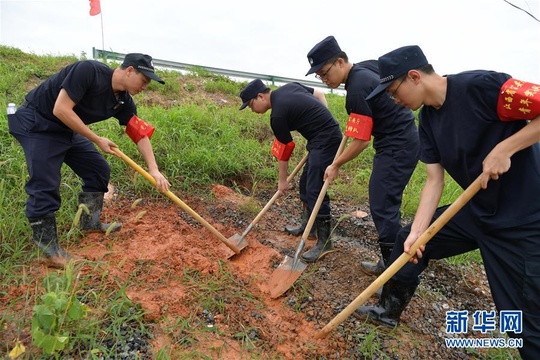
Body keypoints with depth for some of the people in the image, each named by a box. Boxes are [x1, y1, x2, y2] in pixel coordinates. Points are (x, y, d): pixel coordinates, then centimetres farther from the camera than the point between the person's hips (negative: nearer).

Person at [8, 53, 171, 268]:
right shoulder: (88, 71, -28)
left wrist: (153, 169, -14)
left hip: (66, 129, 8)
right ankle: (47, 246, 5)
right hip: (35, 124, -8)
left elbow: (140, 134, -4)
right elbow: (61, 110, -31)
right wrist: (97, 140, -24)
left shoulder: (123, 101, -5)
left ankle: (90, 222, 25)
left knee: (98, 170, 8)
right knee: (45, 185, -10)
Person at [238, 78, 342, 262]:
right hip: (329, 134, 10)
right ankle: (309, 226, 30)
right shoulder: (289, 87, 9)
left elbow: (283, 151, -6)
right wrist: (320, 120, 12)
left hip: (326, 141, -10)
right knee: (305, 183, 16)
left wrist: (282, 180, 7)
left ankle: (325, 242, -3)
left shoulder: (278, 115, -15)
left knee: (315, 189, -11)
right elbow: (320, 95, 18)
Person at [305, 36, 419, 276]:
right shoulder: (367, 66, 4)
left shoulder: (357, 89, -24)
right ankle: (393, 257, 28)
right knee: (385, 203, 15)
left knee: (382, 206, -7)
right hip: (403, 141, 10)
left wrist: (336, 165, -8)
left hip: (397, 147, -10)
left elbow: (361, 142, -22)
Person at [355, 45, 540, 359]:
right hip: (477, 210, 8)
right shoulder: (428, 119, 2)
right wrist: (416, 232, -9)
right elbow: (434, 181, -1)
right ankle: (389, 310, 33)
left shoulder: (481, 86, -21)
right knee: (408, 241, 12)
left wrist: (504, 149, -26)